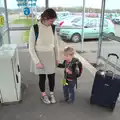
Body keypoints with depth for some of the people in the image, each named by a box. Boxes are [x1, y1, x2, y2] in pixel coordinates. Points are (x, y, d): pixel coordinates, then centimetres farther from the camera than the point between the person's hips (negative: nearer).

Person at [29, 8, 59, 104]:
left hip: (51, 56, 3)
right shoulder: (35, 29, -17)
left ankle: (52, 94, 38)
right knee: (42, 77, 12)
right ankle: (43, 95, 38)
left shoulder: (53, 28, -4)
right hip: (39, 57, -3)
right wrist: (37, 62, -16)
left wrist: (57, 57, 7)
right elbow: (31, 48, -14)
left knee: (52, 76, 12)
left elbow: (56, 44, 6)